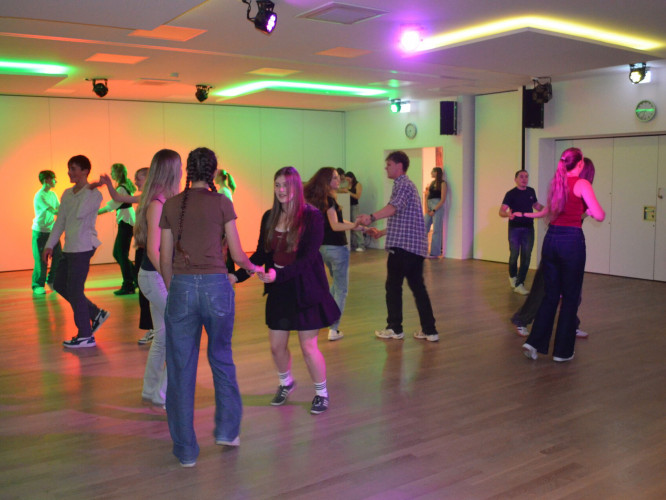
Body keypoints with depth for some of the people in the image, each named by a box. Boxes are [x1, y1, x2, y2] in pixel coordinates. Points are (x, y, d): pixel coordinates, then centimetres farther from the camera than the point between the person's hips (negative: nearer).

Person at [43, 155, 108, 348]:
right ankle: (96, 313, 21)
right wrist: (50, 245, 13)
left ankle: (85, 336, 6)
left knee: (74, 290, -5)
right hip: (69, 247, 8)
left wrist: (89, 188, -19)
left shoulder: (94, 194, -10)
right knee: (59, 284, 13)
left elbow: (80, 213, -25)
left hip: (83, 247, -8)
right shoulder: (67, 194, 13)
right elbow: (60, 221, 16)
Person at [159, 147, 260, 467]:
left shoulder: (171, 205, 5)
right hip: (216, 286, -1)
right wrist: (254, 269, 19)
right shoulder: (221, 203, -2)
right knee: (221, 358, 20)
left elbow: (165, 259, 7)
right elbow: (237, 254, -1)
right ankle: (227, 429, 27)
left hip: (182, 287, 1)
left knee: (181, 368, 9)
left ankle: (186, 449, 16)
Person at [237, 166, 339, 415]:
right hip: (278, 291, 5)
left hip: (305, 289, -5)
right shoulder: (269, 217, 4)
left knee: (308, 347, 1)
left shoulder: (312, 216, -12)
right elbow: (261, 253, 6)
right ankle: (286, 383, 41)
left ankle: (322, 393, 25)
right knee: (276, 346, 11)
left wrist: (279, 274, -29)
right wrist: (238, 276, -6)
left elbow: (308, 257, -18)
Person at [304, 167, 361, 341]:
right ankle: (333, 330, 0)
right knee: (341, 290, 0)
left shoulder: (318, 199, 10)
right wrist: (354, 226, -41)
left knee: (336, 284, 27)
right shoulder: (328, 200, -17)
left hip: (324, 248, 9)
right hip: (336, 249, -9)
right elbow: (335, 225, -24)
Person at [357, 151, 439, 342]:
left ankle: (395, 328, 12)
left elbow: (395, 206, -29)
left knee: (393, 286, 3)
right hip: (416, 246, 9)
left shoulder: (403, 184, -8)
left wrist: (372, 217, -42)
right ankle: (429, 330, 10)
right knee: (418, 287, 10)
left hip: (402, 245, -9)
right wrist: (381, 232, 24)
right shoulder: (407, 184, 24)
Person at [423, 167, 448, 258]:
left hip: (437, 207, -7)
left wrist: (434, 210, -14)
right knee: (424, 228, 3)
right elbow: (426, 197, 14)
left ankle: (435, 253, 1)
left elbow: (443, 199, -10)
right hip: (429, 207, 7)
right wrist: (426, 208, -3)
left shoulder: (442, 183, -3)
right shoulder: (432, 183, 17)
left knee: (436, 230, -4)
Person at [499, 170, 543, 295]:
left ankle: (519, 284, 5)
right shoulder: (511, 194, -6)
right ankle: (512, 276, 28)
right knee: (514, 254, -2)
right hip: (515, 227, -4)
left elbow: (536, 205, 26)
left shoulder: (531, 191, 9)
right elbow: (501, 211, -15)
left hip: (528, 228, 4)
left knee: (526, 256, -1)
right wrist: (508, 214, -37)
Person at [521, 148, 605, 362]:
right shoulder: (582, 184, -8)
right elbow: (599, 216, -13)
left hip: (551, 238, 6)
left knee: (551, 294, 15)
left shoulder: (556, 182, 11)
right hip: (572, 240, -6)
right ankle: (562, 351, 13)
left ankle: (535, 341, 6)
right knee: (570, 296, 6)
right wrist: (592, 211, 9)